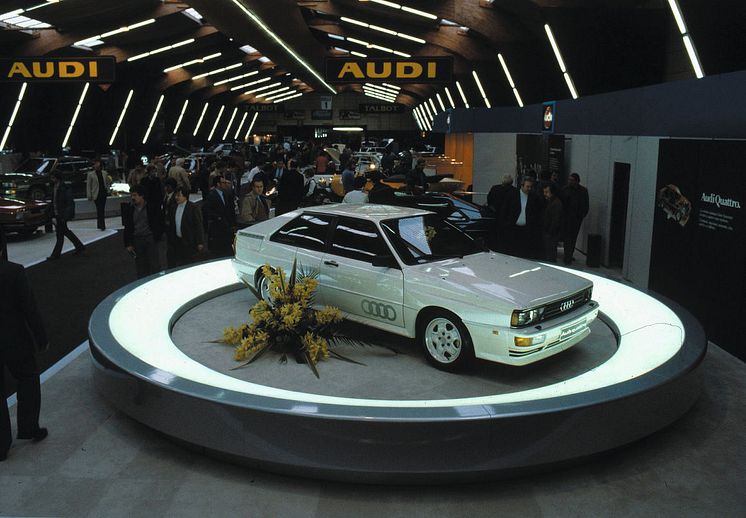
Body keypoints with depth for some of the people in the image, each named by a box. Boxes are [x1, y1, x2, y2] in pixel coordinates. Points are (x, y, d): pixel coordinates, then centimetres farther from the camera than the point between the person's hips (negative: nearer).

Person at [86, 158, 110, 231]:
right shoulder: (91, 174, -1)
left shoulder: (104, 173, 9)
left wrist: (107, 191, 5)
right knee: (99, 210, -8)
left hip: (103, 194, 4)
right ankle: (102, 225, -7)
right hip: (96, 194, -3)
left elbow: (107, 183, 15)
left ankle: (100, 225, 20)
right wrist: (89, 196, -5)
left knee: (102, 210, 8)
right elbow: (88, 185, -1)